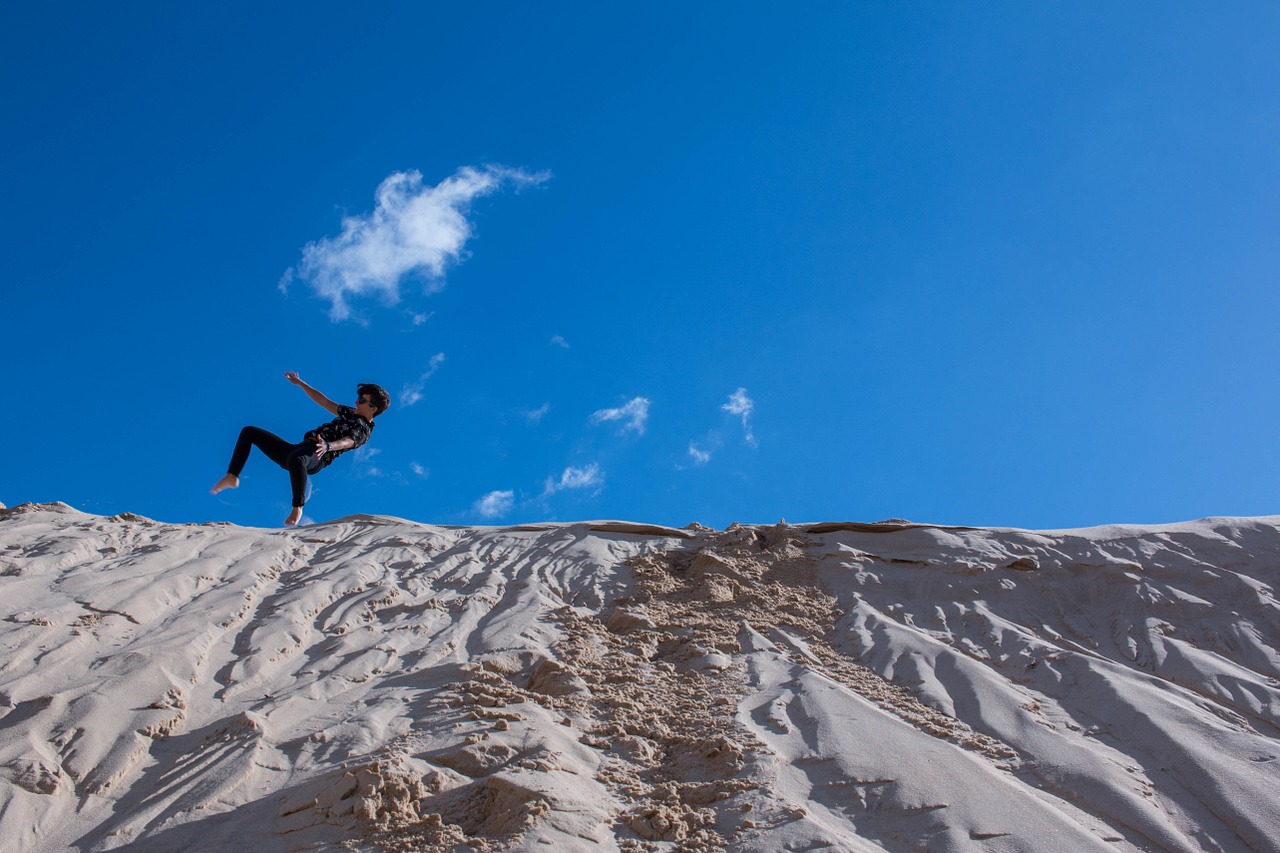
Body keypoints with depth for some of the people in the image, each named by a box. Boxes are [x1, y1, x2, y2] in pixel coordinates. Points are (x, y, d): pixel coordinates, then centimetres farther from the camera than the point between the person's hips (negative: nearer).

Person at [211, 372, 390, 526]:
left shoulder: (364, 430, -2)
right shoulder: (350, 413, 25)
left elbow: (346, 442, -24)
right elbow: (323, 401, 34)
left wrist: (328, 446, -45)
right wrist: (300, 383, 39)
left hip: (315, 458, -10)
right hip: (296, 451, 10)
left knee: (296, 458, -49)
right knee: (249, 432, 11)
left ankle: (298, 508, -36)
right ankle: (232, 477, 0)